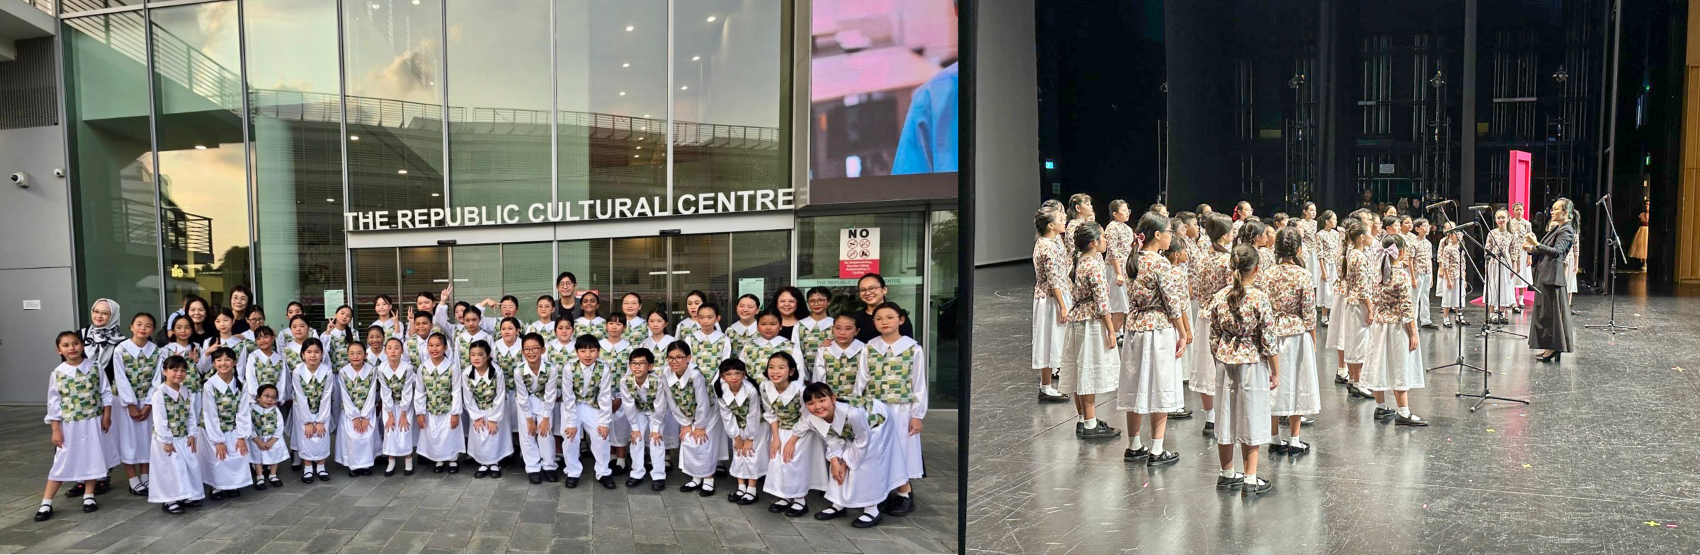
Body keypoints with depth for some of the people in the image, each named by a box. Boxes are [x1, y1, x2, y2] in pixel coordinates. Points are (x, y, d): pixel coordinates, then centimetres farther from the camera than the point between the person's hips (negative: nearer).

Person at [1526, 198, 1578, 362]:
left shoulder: (1566, 231, -12)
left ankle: (1553, 348, -2)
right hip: (1544, 274, 10)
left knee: (1550, 310, -7)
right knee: (1544, 310, 12)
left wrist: (1536, 244, -37)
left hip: (1552, 275, -10)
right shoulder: (1556, 228, 18)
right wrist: (1531, 249, 5)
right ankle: (1551, 348, 18)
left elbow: (1556, 251, -27)